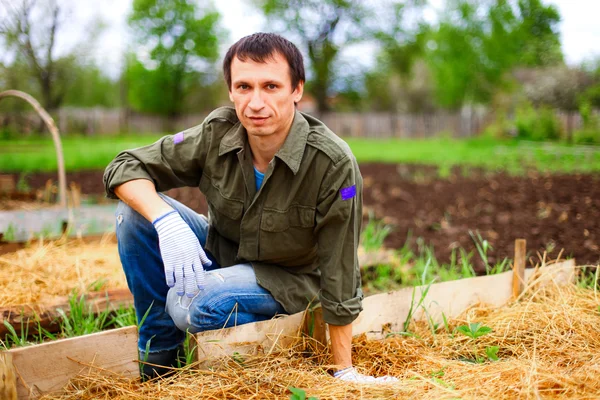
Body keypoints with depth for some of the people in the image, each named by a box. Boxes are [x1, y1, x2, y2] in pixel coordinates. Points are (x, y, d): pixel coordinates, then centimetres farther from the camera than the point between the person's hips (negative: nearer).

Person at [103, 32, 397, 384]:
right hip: (217, 253, 5)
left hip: (283, 279, -4)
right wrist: (167, 222, -33)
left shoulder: (333, 164, -28)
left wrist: (344, 372, -14)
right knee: (135, 211, -18)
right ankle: (160, 359, -5)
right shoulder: (216, 133, -18)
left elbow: (338, 275, -20)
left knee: (189, 304, -33)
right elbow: (125, 167, -12)